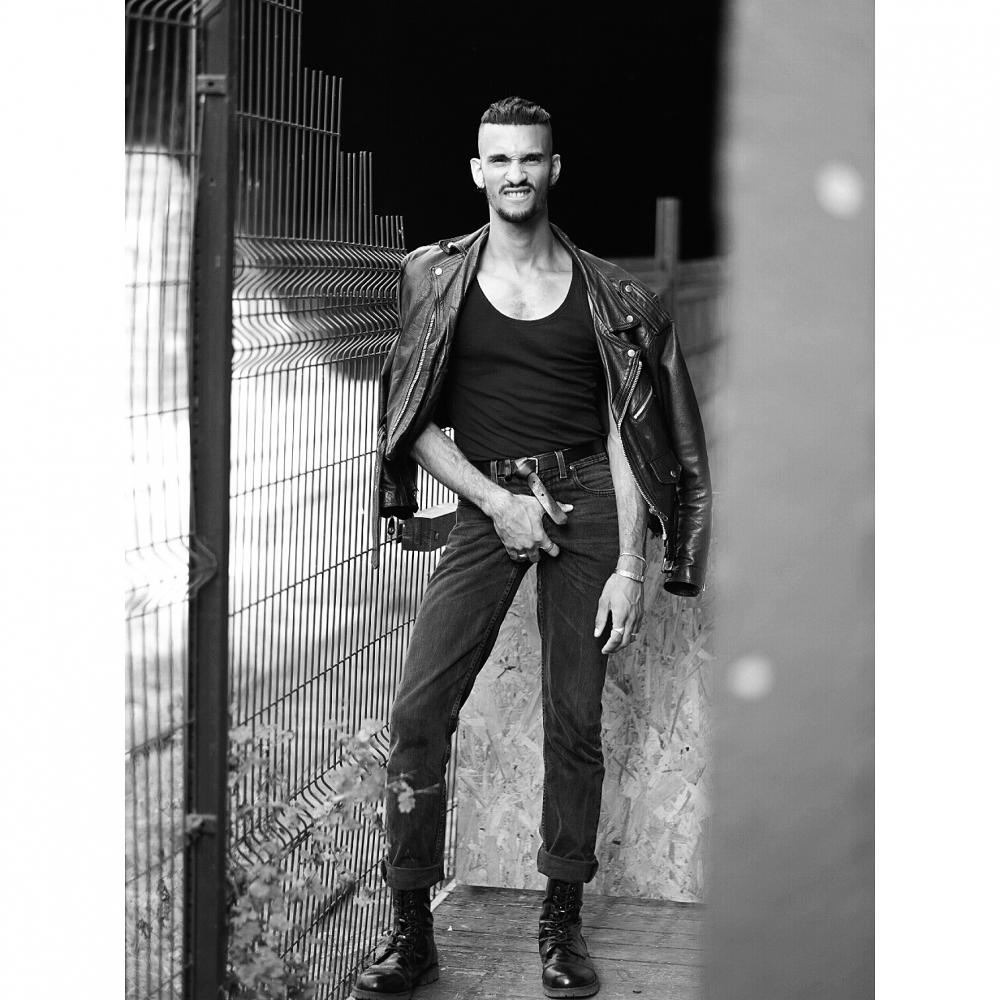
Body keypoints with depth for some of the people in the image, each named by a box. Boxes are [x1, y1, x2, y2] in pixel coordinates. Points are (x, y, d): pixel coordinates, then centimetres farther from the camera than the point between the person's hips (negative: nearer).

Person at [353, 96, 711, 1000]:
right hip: (486, 501, 0)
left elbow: (623, 432, 4)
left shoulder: (604, 292, 6)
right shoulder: (437, 278, 5)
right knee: (418, 712, -10)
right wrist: (497, 502, -8)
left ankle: (562, 923, 15)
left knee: (576, 718, 2)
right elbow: (416, 424, 5)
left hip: (587, 498, 0)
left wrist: (630, 565, -3)